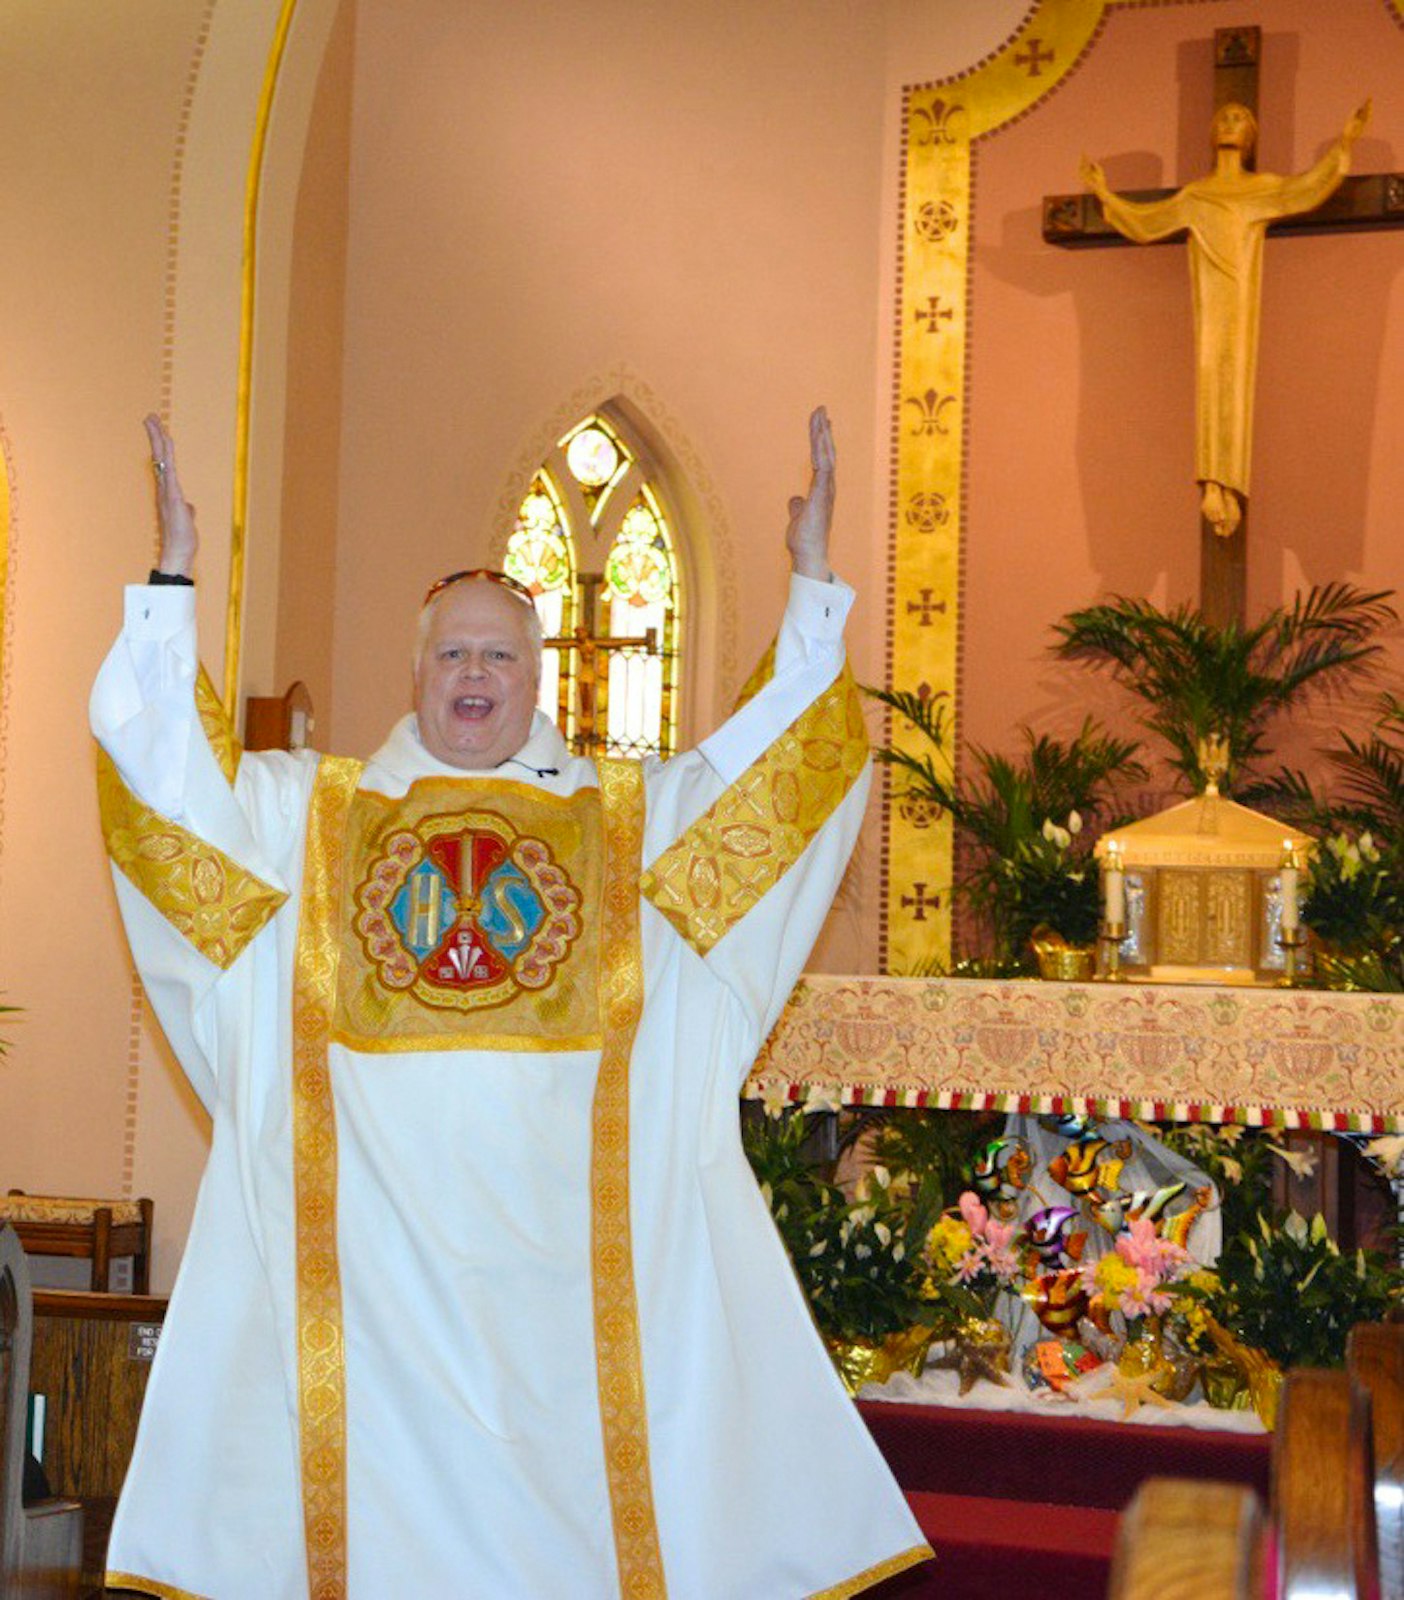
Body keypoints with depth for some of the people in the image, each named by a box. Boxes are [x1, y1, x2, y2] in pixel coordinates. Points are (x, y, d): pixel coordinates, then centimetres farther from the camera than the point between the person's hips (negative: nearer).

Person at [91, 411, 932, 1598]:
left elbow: (772, 750, 9)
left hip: (561, 1227, 0)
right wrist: (174, 576, 1)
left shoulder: (630, 817, 12)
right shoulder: (317, 813, 13)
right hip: (376, 1223, 0)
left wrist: (813, 577, 3)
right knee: (383, 1461, 1)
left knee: (571, 1443, 0)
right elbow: (160, 748, 9)